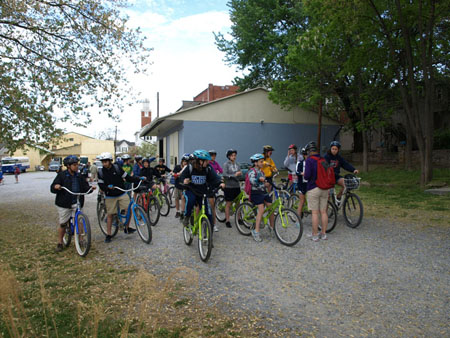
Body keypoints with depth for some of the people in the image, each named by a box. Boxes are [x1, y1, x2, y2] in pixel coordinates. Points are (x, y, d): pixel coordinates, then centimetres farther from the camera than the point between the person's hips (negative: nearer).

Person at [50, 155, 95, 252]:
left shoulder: (79, 176, 9)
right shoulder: (61, 175, -3)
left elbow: (85, 188, 8)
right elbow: (52, 189, -6)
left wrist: (90, 188, -12)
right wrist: (56, 187, -28)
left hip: (77, 203, 3)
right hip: (64, 204, -3)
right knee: (63, 224, 5)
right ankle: (60, 243, 22)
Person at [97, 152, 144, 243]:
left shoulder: (117, 168, -4)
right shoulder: (101, 172, -2)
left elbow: (128, 178, 0)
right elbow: (101, 186, -4)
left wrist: (139, 178, -11)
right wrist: (107, 187, -26)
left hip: (122, 194, 0)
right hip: (110, 196, 0)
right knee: (110, 215, 2)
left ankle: (127, 228, 12)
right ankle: (108, 235, 13)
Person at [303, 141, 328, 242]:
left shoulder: (309, 160, -11)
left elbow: (307, 176, -18)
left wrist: (304, 174, 3)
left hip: (313, 189, -6)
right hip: (324, 188, 6)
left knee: (314, 213, 0)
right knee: (323, 212, 11)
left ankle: (314, 235, 6)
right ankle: (323, 234, 18)